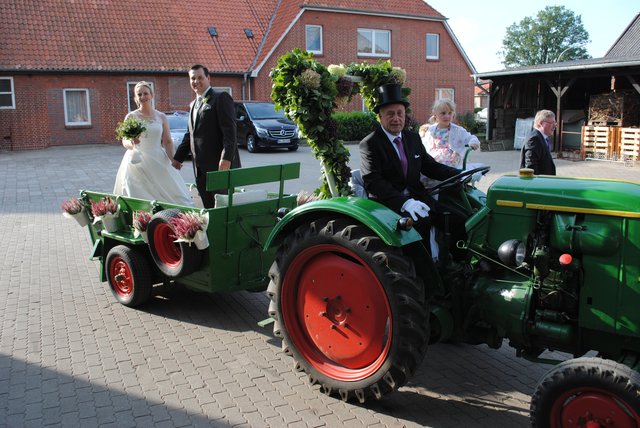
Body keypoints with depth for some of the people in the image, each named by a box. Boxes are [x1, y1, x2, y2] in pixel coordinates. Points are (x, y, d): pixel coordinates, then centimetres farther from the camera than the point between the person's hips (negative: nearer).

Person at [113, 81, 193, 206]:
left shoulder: (161, 117, 8)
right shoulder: (131, 117, 3)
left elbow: (167, 142, 7)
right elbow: (124, 141, 2)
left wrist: (173, 160, -7)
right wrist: (132, 143, -21)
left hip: (158, 162, 2)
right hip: (137, 163, -2)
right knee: (138, 200, -7)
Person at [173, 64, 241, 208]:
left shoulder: (221, 98, -4)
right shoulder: (193, 104, 21)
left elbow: (229, 130, -13)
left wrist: (226, 158, -22)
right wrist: (178, 158, 25)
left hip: (220, 164, -8)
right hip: (201, 168, 8)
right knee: (208, 207, 8)